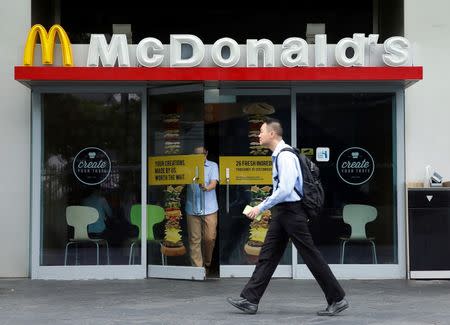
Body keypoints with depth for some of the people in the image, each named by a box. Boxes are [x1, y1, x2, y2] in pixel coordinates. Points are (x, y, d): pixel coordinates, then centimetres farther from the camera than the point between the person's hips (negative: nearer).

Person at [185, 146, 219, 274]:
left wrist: (206, 188, -29)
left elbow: (214, 183, -7)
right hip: (192, 209, 1)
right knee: (194, 240, -1)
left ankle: (207, 264, 22)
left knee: (210, 238, -2)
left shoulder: (213, 166, 7)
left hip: (209, 209, -1)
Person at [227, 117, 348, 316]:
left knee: (310, 255, -3)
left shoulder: (285, 156, -18)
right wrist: (264, 206, 19)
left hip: (291, 211, -10)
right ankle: (250, 300, 10)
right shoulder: (279, 155, 12)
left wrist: (261, 207, -19)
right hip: (282, 212, 10)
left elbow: (285, 190, -25)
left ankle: (337, 299, 6)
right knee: (268, 255, 8)